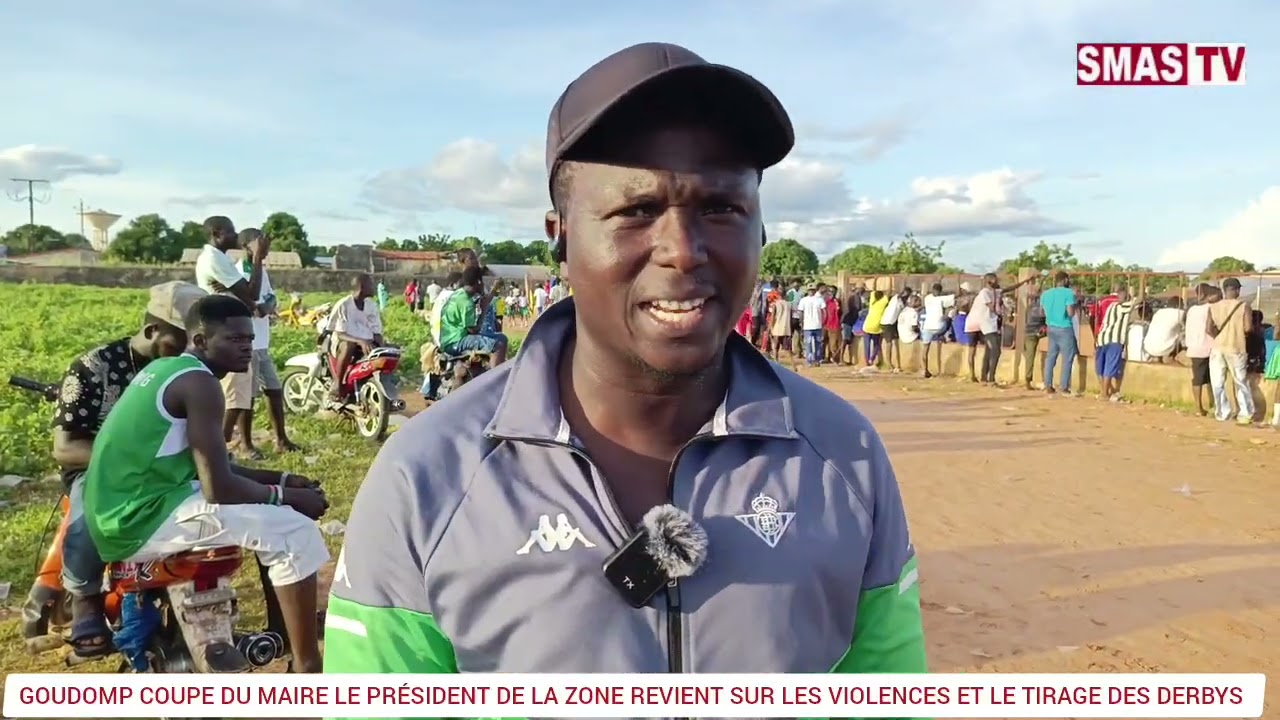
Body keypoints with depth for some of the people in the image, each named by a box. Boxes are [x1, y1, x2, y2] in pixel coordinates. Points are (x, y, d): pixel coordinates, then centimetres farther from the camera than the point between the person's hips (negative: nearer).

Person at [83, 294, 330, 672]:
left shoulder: (168, 368, 15)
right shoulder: (198, 381, -16)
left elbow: (210, 467, 21)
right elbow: (219, 487, -23)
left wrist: (281, 479, 12)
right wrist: (286, 496, -7)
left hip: (122, 509, 10)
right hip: (142, 517, -10)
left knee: (267, 508, 22)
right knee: (294, 532, -17)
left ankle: (284, 631, 29)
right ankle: (308, 670, -10)